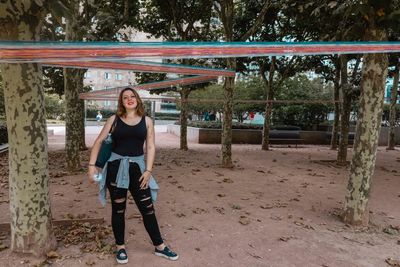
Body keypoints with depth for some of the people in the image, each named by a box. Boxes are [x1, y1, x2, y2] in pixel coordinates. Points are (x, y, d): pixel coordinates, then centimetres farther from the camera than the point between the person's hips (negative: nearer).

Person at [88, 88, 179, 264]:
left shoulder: (146, 121, 5)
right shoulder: (114, 119, 3)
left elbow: (150, 147, 1)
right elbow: (99, 141, 5)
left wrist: (148, 170, -8)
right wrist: (92, 165, -3)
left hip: (137, 168, 1)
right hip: (116, 167, 0)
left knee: (147, 208, 4)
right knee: (118, 209, 9)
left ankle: (159, 246, 19)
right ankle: (120, 247, 27)